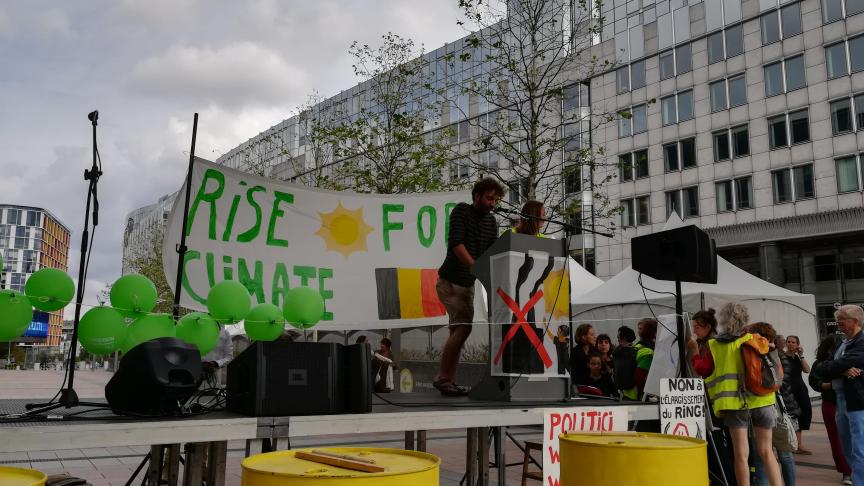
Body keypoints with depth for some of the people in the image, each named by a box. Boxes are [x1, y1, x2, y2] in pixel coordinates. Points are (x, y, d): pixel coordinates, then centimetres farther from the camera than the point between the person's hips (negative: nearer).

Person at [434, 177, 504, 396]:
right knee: (463, 327, -16)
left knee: (459, 331, 8)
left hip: (468, 283, 8)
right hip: (450, 281, -7)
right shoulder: (461, 211, -9)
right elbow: (456, 243, -21)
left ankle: (448, 380, 14)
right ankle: (443, 378, -7)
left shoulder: (491, 222, 9)